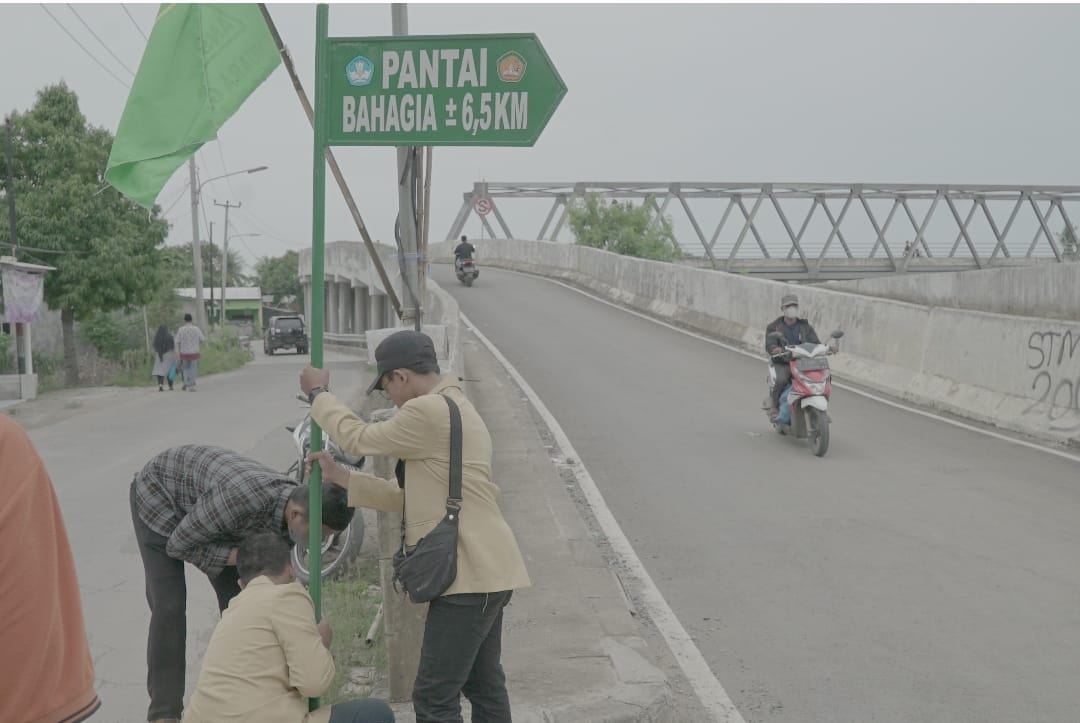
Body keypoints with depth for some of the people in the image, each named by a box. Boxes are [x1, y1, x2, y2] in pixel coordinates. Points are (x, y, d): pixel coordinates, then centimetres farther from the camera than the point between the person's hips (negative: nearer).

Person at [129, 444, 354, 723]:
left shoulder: (294, 501, -22)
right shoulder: (243, 499, -44)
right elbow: (178, 545, -27)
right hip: (158, 491, -6)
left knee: (237, 598, 0)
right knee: (170, 607, -13)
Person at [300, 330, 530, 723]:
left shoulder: (429, 412, -18)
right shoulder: (453, 408, 16)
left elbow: (359, 438, -7)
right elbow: (408, 495, 16)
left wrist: (319, 394, 8)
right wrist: (340, 476, 12)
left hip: (470, 574, -11)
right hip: (484, 571, 11)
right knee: (484, 686, 18)